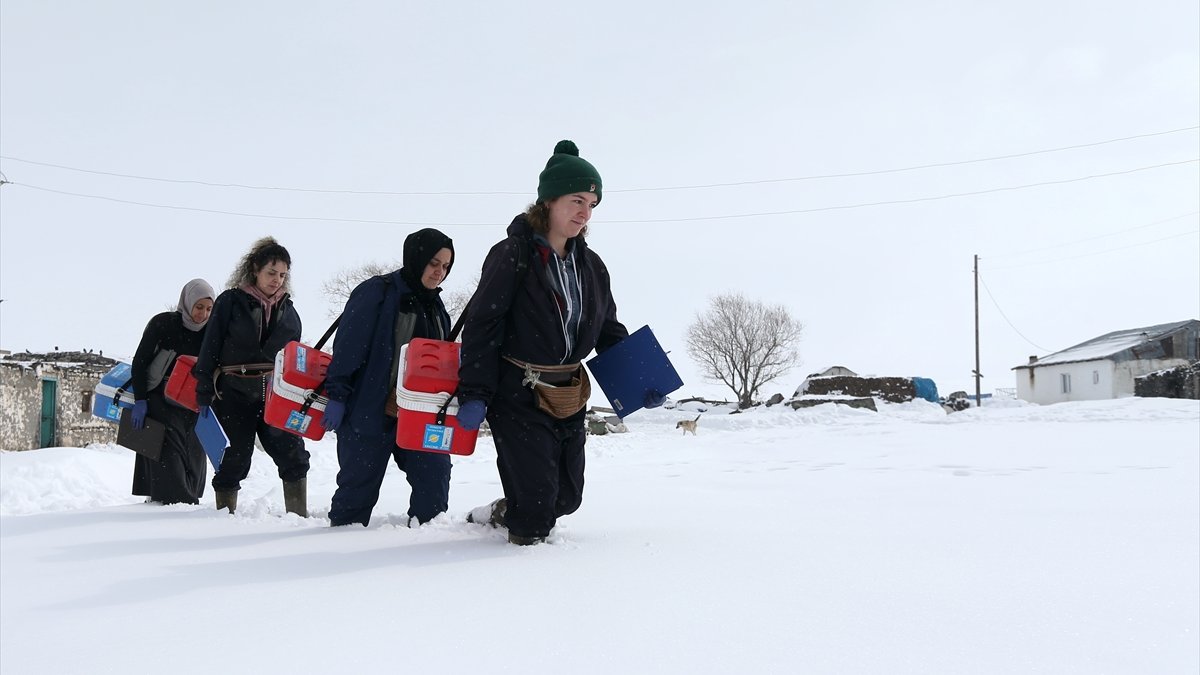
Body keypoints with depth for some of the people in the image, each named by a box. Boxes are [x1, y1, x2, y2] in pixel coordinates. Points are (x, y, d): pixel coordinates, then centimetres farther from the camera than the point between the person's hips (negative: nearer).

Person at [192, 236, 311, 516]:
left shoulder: (288, 310, 12)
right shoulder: (230, 301, 0)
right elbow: (210, 349, -2)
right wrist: (205, 394, -7)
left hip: (275, 395, 3)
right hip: (234, 395, -3)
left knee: (294, 456, -4)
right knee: (233, 462, 3)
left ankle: (299, 516, 3)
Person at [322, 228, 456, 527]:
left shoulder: (435, 306, 14)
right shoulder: (376, 292, -9)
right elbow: (348, 346, -13)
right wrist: (336, 396, -17)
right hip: (370, 412, -6)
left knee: (435, 475, -3)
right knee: (359, 484, 3)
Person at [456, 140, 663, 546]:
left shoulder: (591, 265, 6)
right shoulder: (513, 255, -13)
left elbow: (609, 332, 13)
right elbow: (481, 327, -15)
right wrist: (474, 395, -19)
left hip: (569, 399, 6)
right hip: (518, 398, -6)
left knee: (567, 498, 15)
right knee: (537, 502, -5)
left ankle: (504, 513, 40)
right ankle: (526, 537, 25)